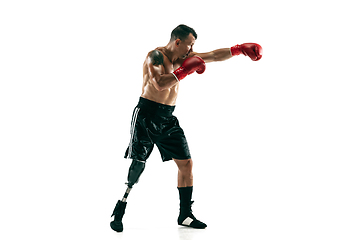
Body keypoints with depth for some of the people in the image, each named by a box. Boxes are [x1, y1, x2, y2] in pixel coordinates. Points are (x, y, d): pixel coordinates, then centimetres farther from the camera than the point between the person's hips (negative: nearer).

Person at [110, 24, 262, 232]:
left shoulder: (184, 58, 11)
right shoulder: (156, 55, -12)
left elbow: (214, 56, 12)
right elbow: (159, 84, -27)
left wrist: (239, 49, 4)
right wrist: (184, 71, -21)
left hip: (168, 118, 8)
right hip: (147, 115, -7)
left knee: (186, 163, 3)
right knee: (137, 166, -10)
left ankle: (185, 215, 12)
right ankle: (118, 213, 2)